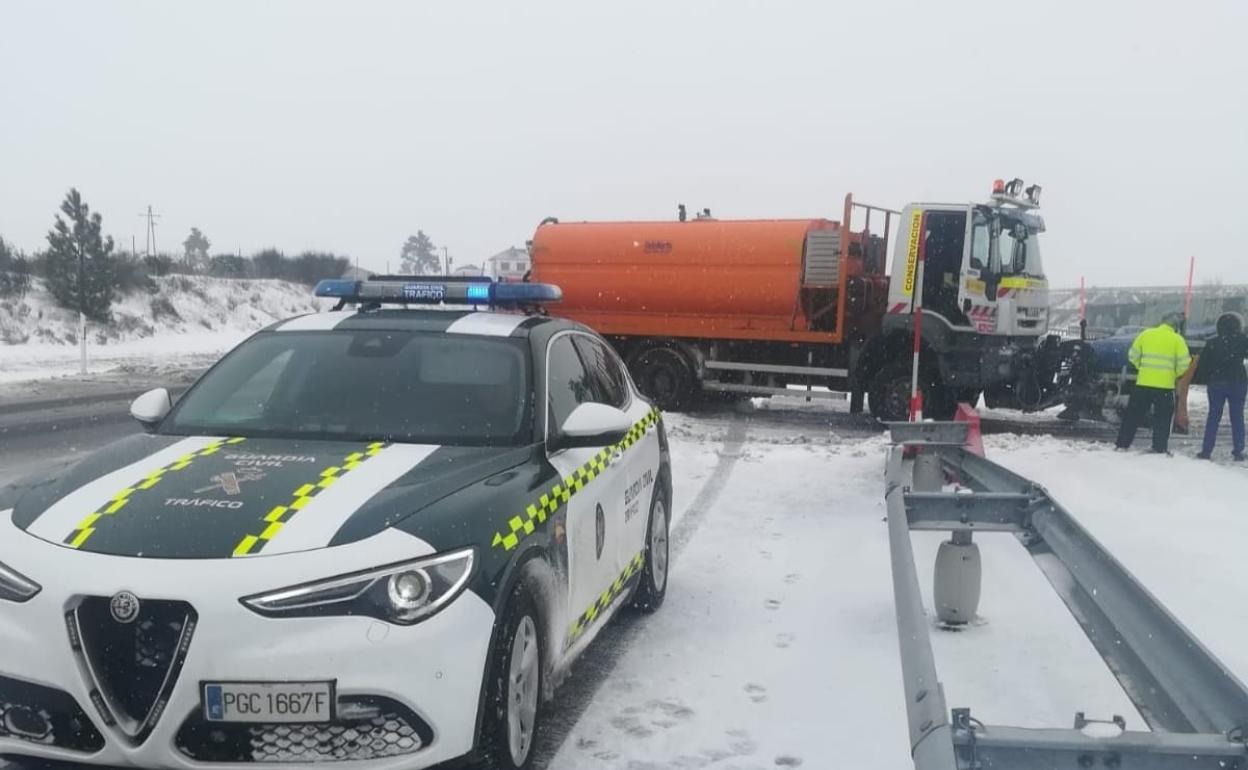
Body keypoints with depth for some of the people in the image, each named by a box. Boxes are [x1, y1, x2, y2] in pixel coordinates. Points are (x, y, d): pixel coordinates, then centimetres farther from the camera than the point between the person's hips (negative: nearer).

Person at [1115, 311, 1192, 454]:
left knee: (1133, 415, 10)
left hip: (1143, 383, 2)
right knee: (1162, 418, 8)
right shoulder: (1177, 339, -4)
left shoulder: (1146, 334, 3)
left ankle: (1122, 444, 11)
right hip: (1165, 385, -2)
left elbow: (1133, 356, 6)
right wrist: (1175, 374, 14)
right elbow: (1183, 364, -5)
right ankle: (1160, 449, 5)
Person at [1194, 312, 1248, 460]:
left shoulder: (1212, 343, -3)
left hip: (1216, 383, 0)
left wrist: (1201, 380, 8)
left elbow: (1202, 365, 0)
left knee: (1213, 417, 5)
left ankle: (1206, 450, 2)